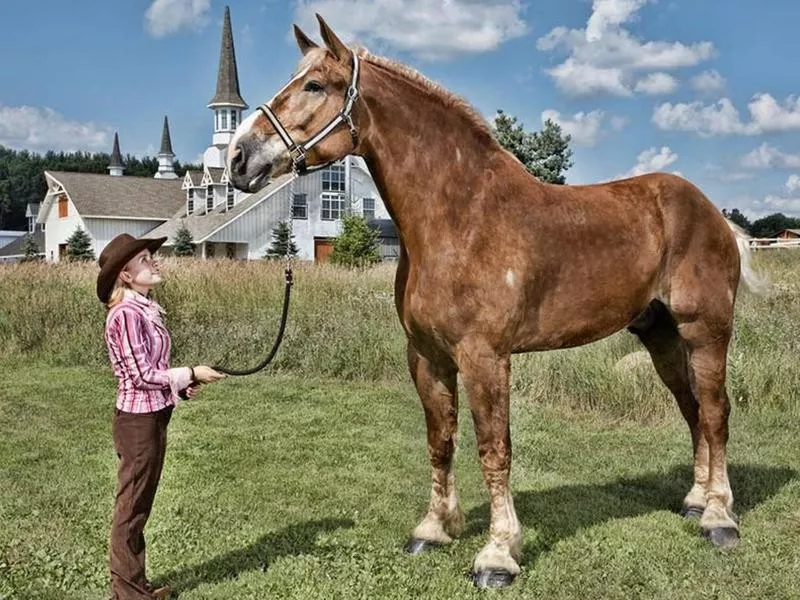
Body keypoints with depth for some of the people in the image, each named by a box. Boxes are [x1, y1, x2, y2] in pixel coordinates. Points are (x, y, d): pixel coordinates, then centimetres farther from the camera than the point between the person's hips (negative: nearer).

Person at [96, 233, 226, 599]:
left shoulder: (145, 309, 10)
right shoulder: (126, 314, -19)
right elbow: (142, 376, -20)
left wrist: (181, 385, 2)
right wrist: (190, 374, -13)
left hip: (154, 417, 9)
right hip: (138, 421, -9)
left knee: (140, 506, 17)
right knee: (131, 508, 3)